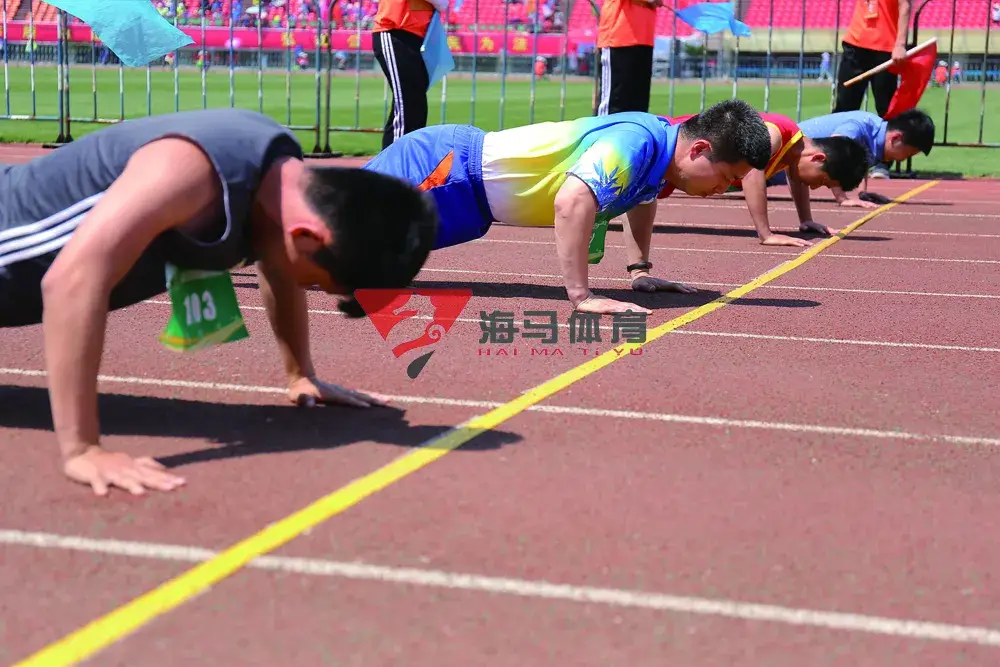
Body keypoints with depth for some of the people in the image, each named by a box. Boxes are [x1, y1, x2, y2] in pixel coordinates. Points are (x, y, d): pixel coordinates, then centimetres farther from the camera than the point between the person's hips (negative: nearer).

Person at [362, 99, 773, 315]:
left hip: (464, 158, 9)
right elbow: (571, 201, -43)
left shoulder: (662, 146, 1)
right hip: (448, 166, -9)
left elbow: (644, 195, 25)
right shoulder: (637, 144, -28)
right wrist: (582, 297, -40)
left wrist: (640, 270, 18)